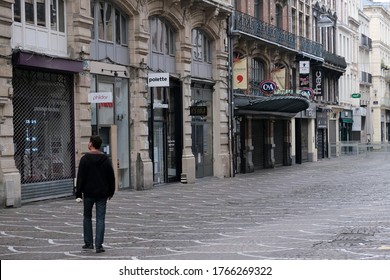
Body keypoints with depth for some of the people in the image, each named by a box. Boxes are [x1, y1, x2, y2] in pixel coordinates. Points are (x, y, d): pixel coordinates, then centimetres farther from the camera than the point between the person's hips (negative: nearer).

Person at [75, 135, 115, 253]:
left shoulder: (85, 159, -7)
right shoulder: (106, 159, 2)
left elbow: (80, 178, -10)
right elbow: (111, 177, 6)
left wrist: (78, 194, -8)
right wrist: (111, 192, 15)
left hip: (88, 193, -2)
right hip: (102, 194, 2)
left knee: (87, 217, 15)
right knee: (100, 219, 1)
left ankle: (88, 243, 17)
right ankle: (99, 246, -3)